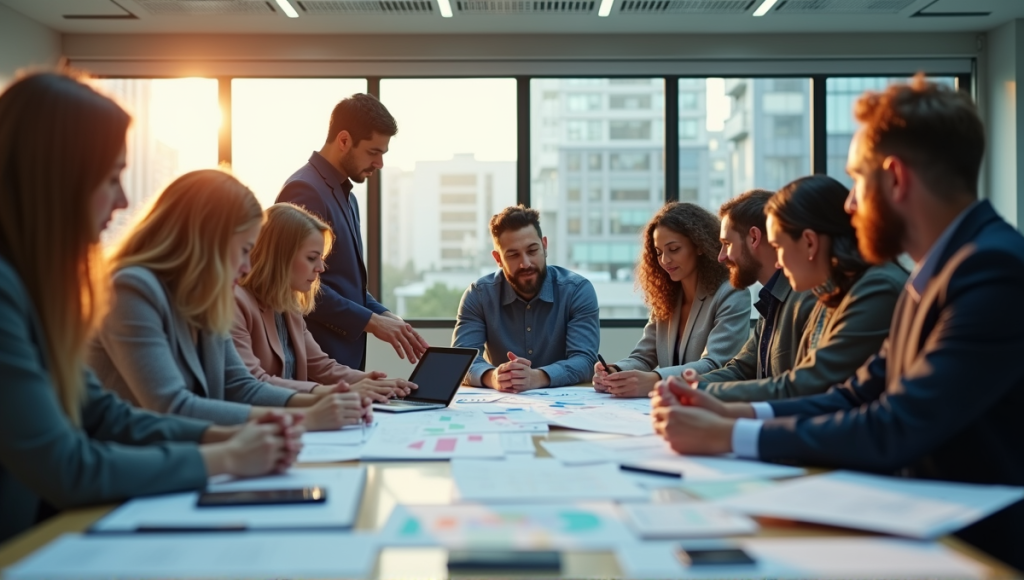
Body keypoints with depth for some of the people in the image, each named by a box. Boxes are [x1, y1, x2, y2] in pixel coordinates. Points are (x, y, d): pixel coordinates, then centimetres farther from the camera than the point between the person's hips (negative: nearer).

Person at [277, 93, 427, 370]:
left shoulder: (346, 197, 15)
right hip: (317, 359, -9)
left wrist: (385, 316, 5)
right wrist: (370, 320, -17)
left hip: (347, 355, 9)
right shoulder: (305, 190, -15)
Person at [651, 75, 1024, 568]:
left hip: (984, 548, -8)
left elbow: (895, 430, -24)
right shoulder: (936, 272, 11)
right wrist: (730, 413, -4)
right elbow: (858, 397, 9)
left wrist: (727, 435, -18)